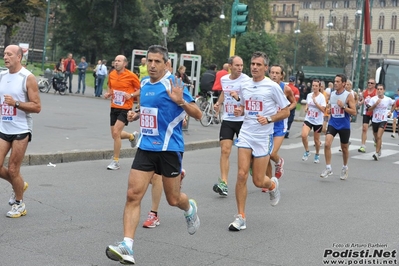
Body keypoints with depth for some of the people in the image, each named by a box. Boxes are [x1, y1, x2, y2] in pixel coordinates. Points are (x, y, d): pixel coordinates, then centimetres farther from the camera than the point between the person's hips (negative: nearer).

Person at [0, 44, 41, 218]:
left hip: (21, 131, -6)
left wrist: (15, 103, -24)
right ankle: (19, 185, 32)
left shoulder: (28, 78, -11)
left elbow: (37, 107, -14)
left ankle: (19, 204, 20)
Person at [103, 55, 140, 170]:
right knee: (115, 135, 11)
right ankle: (132, 136, 43)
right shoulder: (112, 74, 5)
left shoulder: (131, 76, -10)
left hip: (125, 108, -6)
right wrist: (108, 94, 1)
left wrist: (131, 95, -18)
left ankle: (116, 161, -3)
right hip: (114, 108, 6)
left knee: (116, 133, -15)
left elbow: (140, 89, -3)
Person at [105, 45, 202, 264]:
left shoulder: (173, 84, -11)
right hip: (146, 147, 5)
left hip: (169, 148, -5)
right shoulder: (144, 83, 9)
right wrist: (137, 114, 13)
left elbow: (197, 114, -12)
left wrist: (180, 101, -27)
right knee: (133, 195, -9)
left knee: (173, 199, 9)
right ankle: (127, 247, -9)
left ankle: (190, 209, 45)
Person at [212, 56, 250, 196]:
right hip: (227, 120, 4)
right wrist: (218, 103, 13)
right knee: (225, 151, -7)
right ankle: (223, 183, -10)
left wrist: (239, 98, -35)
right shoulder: (224, 79, 6)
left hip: (242, 120, -4)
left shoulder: (246, 80, -12)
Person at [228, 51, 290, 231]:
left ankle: (273, 185, 38)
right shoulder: (244, 86, 7)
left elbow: (286, 112, -2)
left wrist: (268, 119, -17)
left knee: (258, 181, 0)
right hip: (246, 134, 3)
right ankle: (241, 217, 0)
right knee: (242, 174, -9)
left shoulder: (272, 87, -7)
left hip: (263, 137, -3)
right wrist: (239, 111, 0)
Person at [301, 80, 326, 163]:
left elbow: (323, 109, -19)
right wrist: (306, 108, -1)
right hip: (308, 119, 3)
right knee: (304, 135, -19)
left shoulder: (322, 97, -12)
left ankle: (317, 155, 32)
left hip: (318, 121, -3)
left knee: (316, 140, 9)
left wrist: (315, 102, -27)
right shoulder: (309, 95, 2)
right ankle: (307, 152, 3)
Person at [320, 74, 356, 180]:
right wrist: (329, 110, 1)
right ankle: (328, 168, -7)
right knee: (327, 144, -16)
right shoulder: (331, 94, 4)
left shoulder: (348, 96, -11)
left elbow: (354, 112, -14)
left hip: (344, 125, -3)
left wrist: (343, 106, -25)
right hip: (333, 123, 3)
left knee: (344, 148, 12)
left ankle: (345, 168, 34)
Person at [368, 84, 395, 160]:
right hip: (375, 120, 3)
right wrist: (376, 104, -22)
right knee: (376, 138, 16)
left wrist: (390, 111, 5)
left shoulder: (388, 100, -5)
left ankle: (377, 153, -19)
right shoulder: (373, 99, -6)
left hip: (383, 120, -3)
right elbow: (369, 109, -10)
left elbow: (394, 104, 16)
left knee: (379, 137, -19)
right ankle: (379, 150, 40)